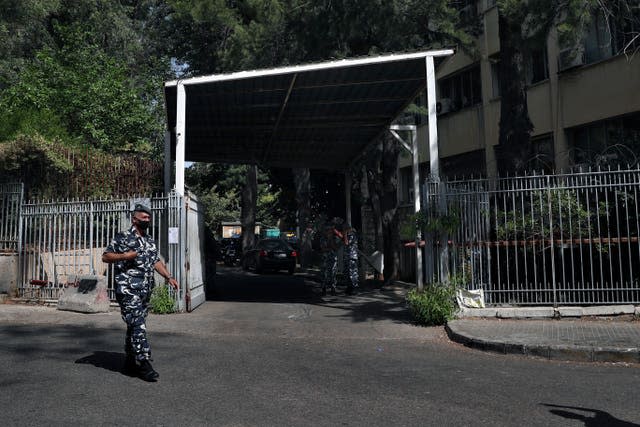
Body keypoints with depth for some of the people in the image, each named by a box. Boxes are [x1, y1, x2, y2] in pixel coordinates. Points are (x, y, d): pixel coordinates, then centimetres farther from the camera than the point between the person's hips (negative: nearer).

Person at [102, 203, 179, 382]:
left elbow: (156, 261, 20)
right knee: (138, 326, -12)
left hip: (145, 291, 7)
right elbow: (105, 257, -4)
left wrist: (169, 277, 9)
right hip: (128, 289, -7)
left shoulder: (150, 241, 17)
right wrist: (125, 256, -19)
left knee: (135, 326, 13)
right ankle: (144, 364, -11)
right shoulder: (123, 237, -4)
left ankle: (130, 362, 23)